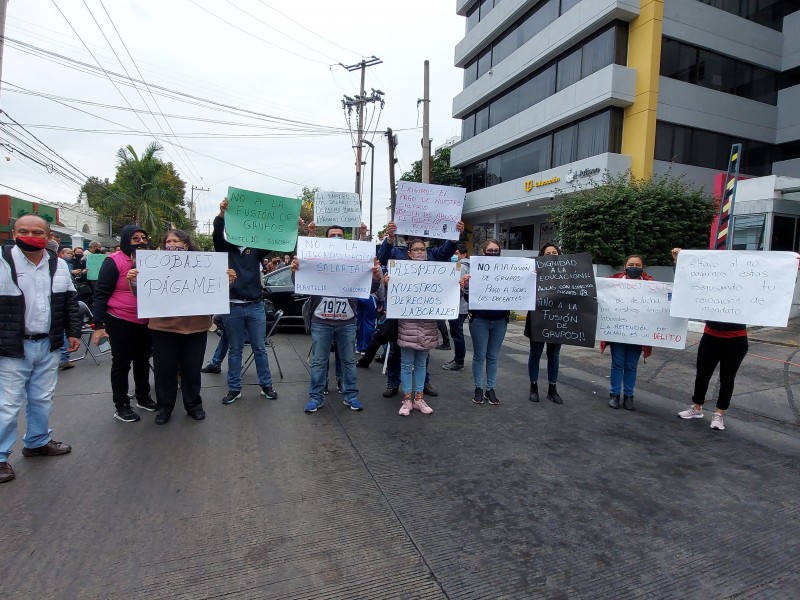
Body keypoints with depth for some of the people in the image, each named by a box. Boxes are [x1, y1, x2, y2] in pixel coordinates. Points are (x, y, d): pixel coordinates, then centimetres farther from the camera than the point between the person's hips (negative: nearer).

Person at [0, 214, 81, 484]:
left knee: (42, 399, 17)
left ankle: (38, 442, 35)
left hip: (48, 345, 5)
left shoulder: (59, 265, 5)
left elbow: (70, 301, 14)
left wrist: (73, 332, 10)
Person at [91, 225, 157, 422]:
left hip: (145, 322, 6)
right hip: (121, 322, -5)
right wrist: (98, 324, -18)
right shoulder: (114, 261, -12)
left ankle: (143, 397, 32)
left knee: (143, 361, 17)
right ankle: (120, 405, 18)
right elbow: (101, 294, -12)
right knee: (121, 363, 6)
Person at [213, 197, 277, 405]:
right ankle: (234, 389, 19)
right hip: (232, 307, -1)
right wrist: (222, 214, -34)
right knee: (234, 350, 9)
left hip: (255, 306, 1)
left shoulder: (255, 249, 8)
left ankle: (266, 386, 19)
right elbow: (217, 233, -14)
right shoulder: (224, 248, 4)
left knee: (260, 348, 9)